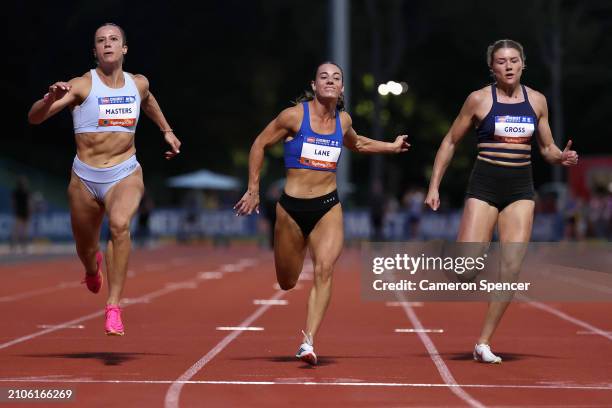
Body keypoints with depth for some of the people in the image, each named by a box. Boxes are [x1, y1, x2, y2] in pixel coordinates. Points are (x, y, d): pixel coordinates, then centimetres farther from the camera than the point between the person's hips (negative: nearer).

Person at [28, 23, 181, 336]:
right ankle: (93, 267, 57)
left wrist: (166, 130, 34)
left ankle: (114, 307, -28)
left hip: (126, 174, 0)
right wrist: (51, 98, -36)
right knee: (85, 248, 15)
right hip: (85, 178, 0)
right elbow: (34, 118, -17)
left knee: (120, 224, -32)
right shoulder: (81, 86, -9)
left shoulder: (138, 84, 3)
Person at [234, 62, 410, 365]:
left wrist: (392, 147, 26)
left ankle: (308, 342, -22)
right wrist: (253, 189, 0)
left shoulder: (343, 121, 6)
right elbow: (259, 144, 1)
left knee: (324, 269, -21)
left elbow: (356, 143, 30)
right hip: (292, 206, -2)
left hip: (328, 206, 2)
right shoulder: (295, 115, -8)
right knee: (286, 283, 8)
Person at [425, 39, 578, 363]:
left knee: (511, 267, -7)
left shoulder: (537, 101, 8)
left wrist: (562, 157, -8)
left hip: (521, 189, 3)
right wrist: (434, 186, 0)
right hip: (485, 185, -3)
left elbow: (547, 148, 16)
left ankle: (483, 342, 2)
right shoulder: (479, 99, -2)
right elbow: (451, 142, 5)